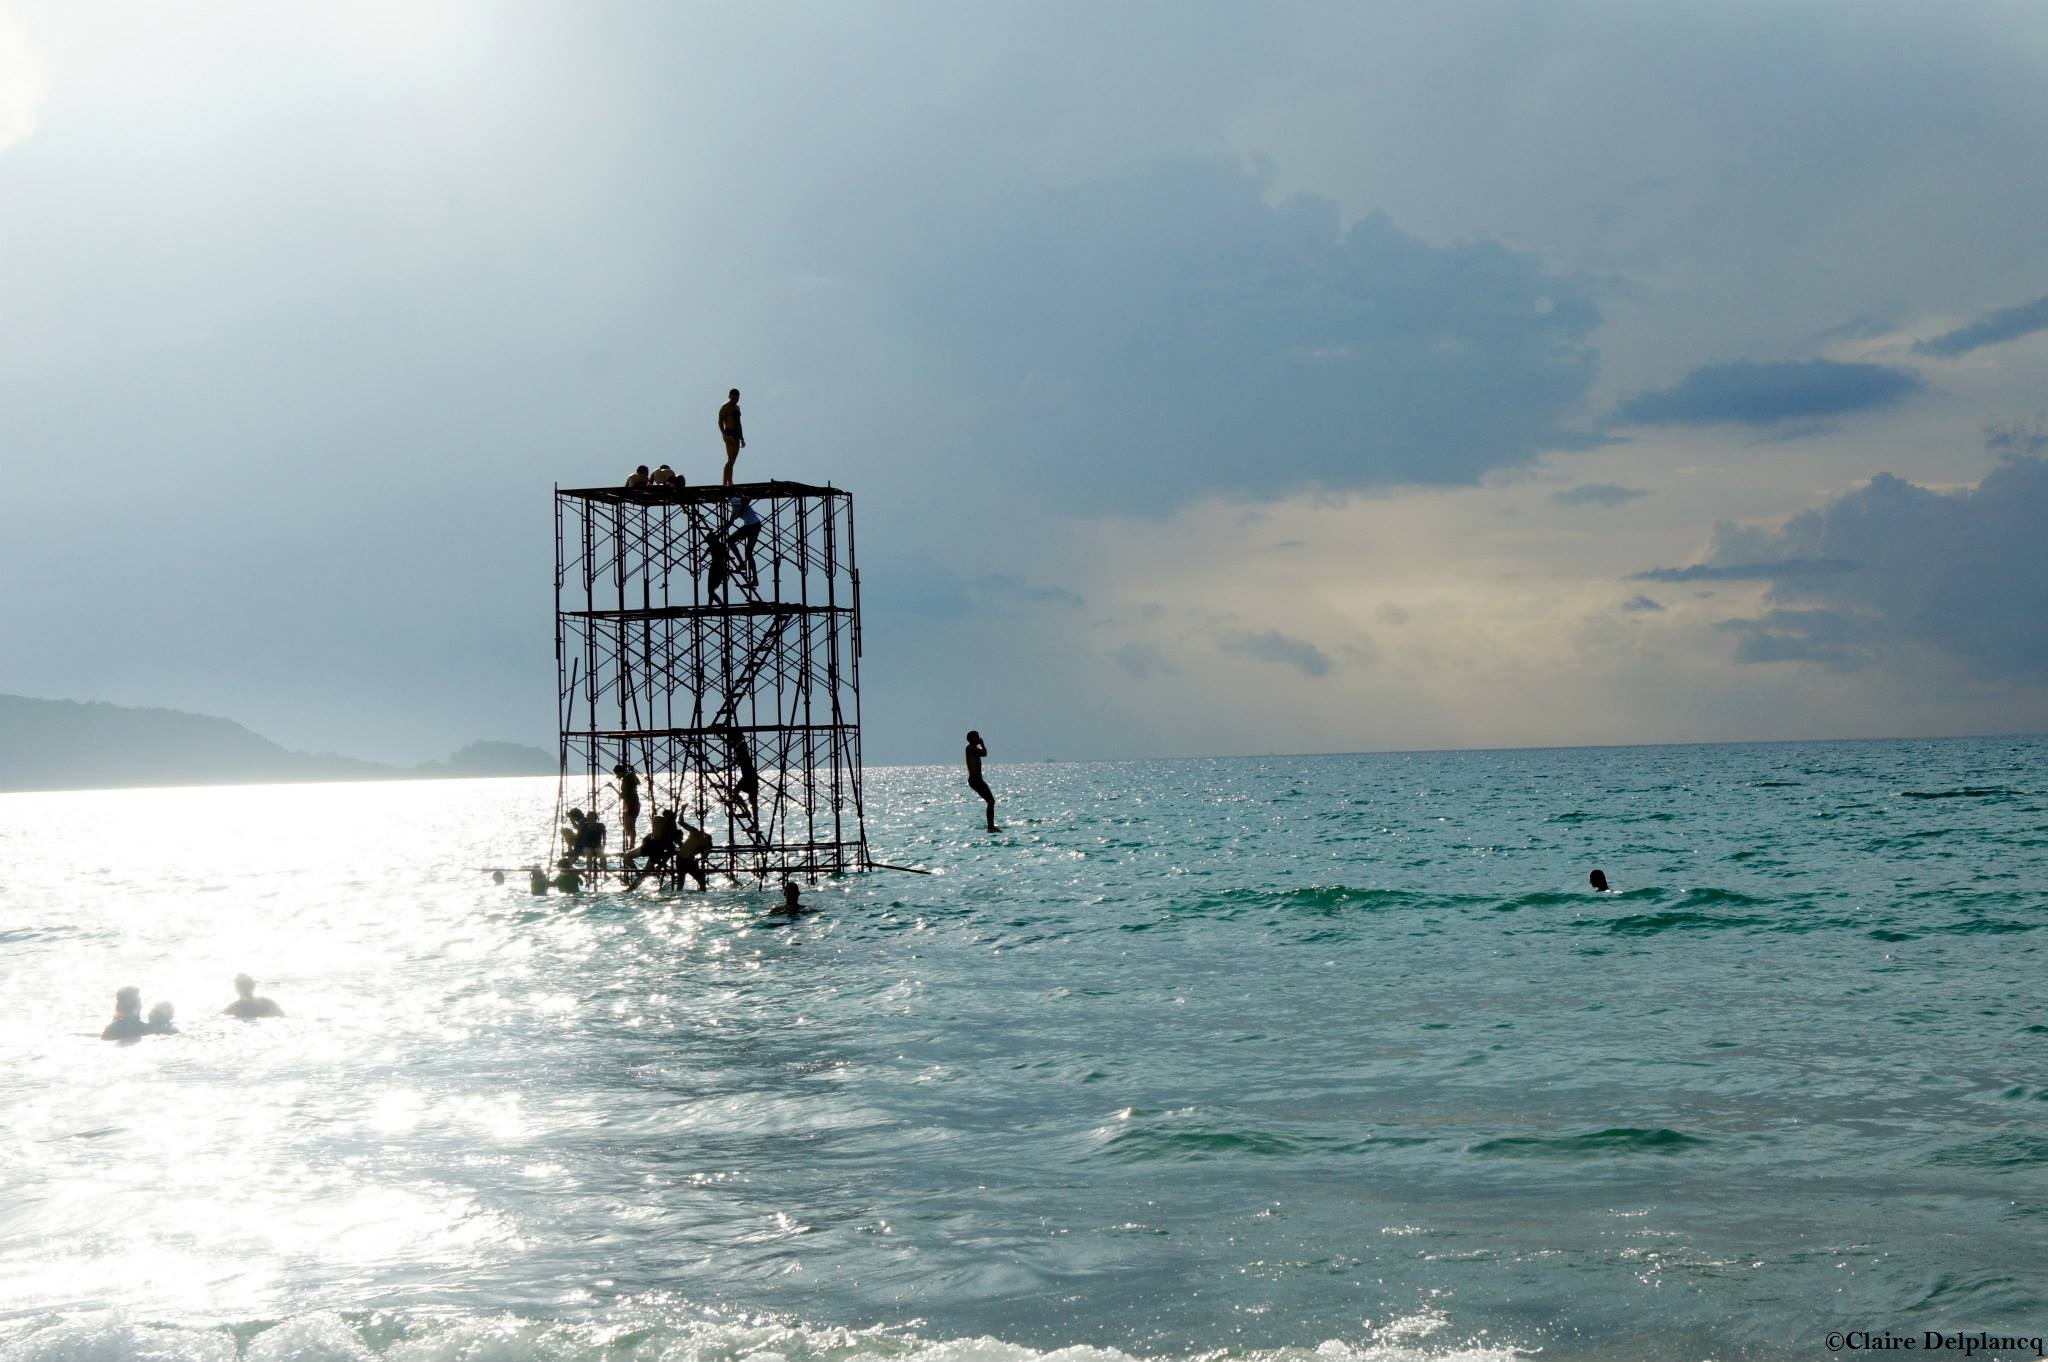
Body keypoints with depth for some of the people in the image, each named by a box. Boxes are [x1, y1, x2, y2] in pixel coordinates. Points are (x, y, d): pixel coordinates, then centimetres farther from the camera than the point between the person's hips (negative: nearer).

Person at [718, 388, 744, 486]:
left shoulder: (737, 407, 21)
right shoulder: (725, 407, -5)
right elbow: (720, 422, -13)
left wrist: (742, 438, 25)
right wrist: (724, 435, -26)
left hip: (736, 434, 9)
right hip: (729, 434, -9)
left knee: (733, 461, 7)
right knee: (731, 460, -17)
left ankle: (730, 483, 8)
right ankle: (725, 483, -20)